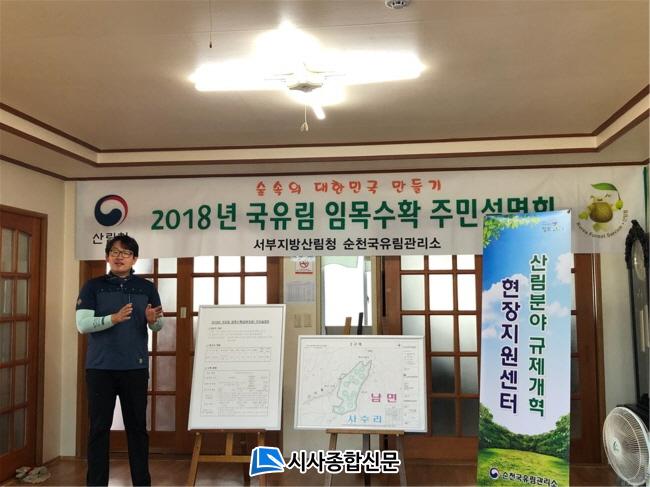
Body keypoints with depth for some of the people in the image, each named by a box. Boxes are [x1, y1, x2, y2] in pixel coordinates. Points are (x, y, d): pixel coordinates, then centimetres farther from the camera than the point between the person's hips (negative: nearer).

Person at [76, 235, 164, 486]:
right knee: (99, 427, 6)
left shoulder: (147, 288, 6)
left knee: (137, 426, 8)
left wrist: (153, 320, -19)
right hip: (100, 367, -1)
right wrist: (113, 318, -24)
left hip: (135, 367, 1)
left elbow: (158, 326, 5)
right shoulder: (93, 286, 2)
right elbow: (82, 324, -8)